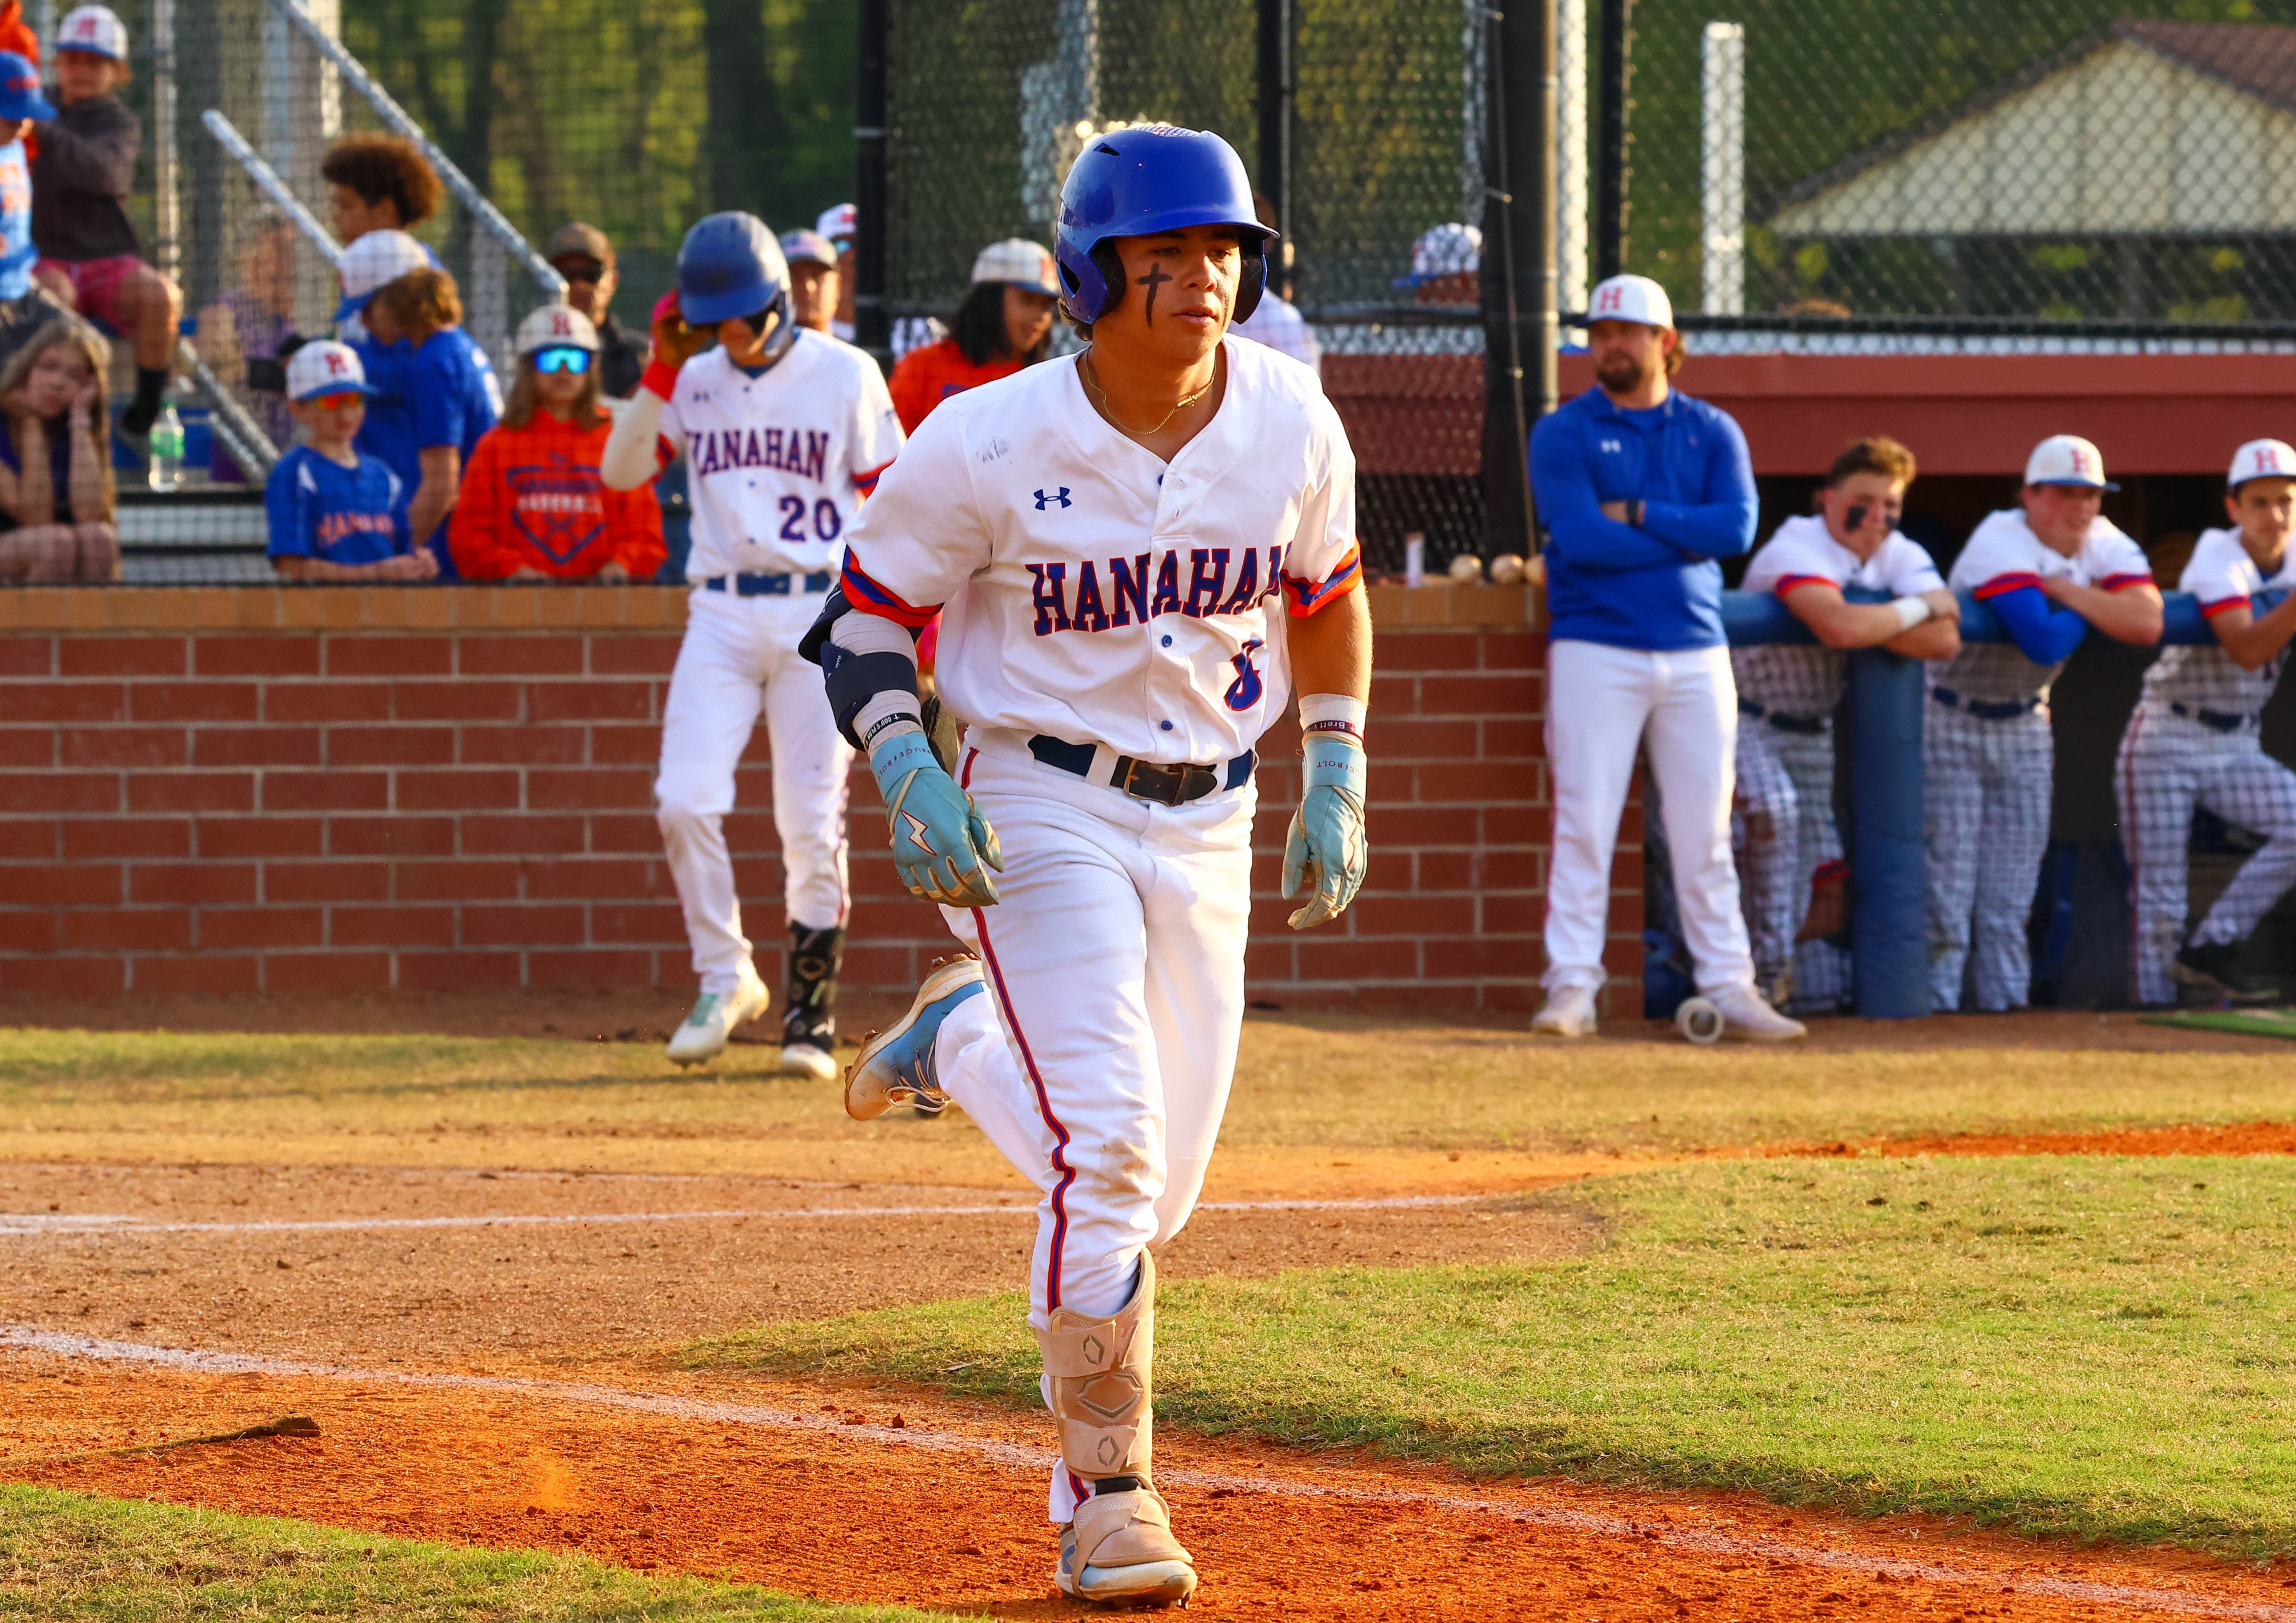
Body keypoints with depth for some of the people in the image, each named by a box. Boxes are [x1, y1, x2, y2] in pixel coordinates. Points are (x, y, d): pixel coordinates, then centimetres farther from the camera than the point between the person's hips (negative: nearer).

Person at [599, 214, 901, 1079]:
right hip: (721, 616, 3)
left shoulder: (845, 376, 0)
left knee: (812, 822, -3)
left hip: (819, 613, -3)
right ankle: (724, 978, 7)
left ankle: (811, 1011, 7)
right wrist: (661, 373, -6)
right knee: (685, 801, -10)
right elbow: (621, 471, 2)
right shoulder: (695, 383, 9)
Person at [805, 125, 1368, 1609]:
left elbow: (1329, 592, 13)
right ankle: (1109, 1499, -9)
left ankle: (965, 1033, 38)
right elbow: (868, 609, -5)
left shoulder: (1289, 423, -5)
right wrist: (911, 776, -20)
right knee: (1109, 1148, -20)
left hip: (1209, 821, 5)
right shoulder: (992, 444, -16)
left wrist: (1338, 783, 6)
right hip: (1046, 811, -4)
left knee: (1152, 1198, 8)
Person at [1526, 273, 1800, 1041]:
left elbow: (1738, 526, -6)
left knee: (1705, 833, 4)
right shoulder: (1564, 435, 2)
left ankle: (1728, 987, 6)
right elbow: (1581, 537, -13)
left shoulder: (1712, 431, 11)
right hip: (1597, 651, -3)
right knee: (1584, 825, -7)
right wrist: (1687, 537, -8)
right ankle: (1571, 987, -6)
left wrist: (1638, 516, -10)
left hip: (1695, 653, 3)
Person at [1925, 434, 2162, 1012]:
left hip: (2023, 723, 6)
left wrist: (2069, 591, -25)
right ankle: (1936, 1001, -3)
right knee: (1948, 874, -8)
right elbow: (2046, 644, -38)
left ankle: (2006, 998, 14)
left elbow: (2148, 622, -22)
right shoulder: (2002, 545, -26)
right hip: (1953, 720, -6)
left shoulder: (2106, 546, -5)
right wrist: (2098, 606, -20)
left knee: (2014, 881, 8)